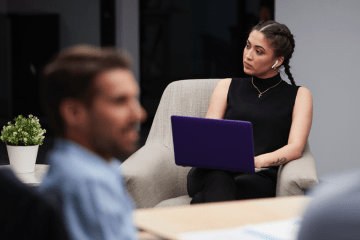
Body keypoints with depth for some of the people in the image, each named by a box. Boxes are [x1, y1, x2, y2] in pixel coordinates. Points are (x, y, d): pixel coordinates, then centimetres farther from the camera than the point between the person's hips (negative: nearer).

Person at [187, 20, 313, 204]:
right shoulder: (227, 87, 25)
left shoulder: (299, 95, 17)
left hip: (258, 177, -1)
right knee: (218, 180, -40)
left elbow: (295, 148, 1)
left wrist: (256, 161, -20)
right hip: (217, 172, 1)